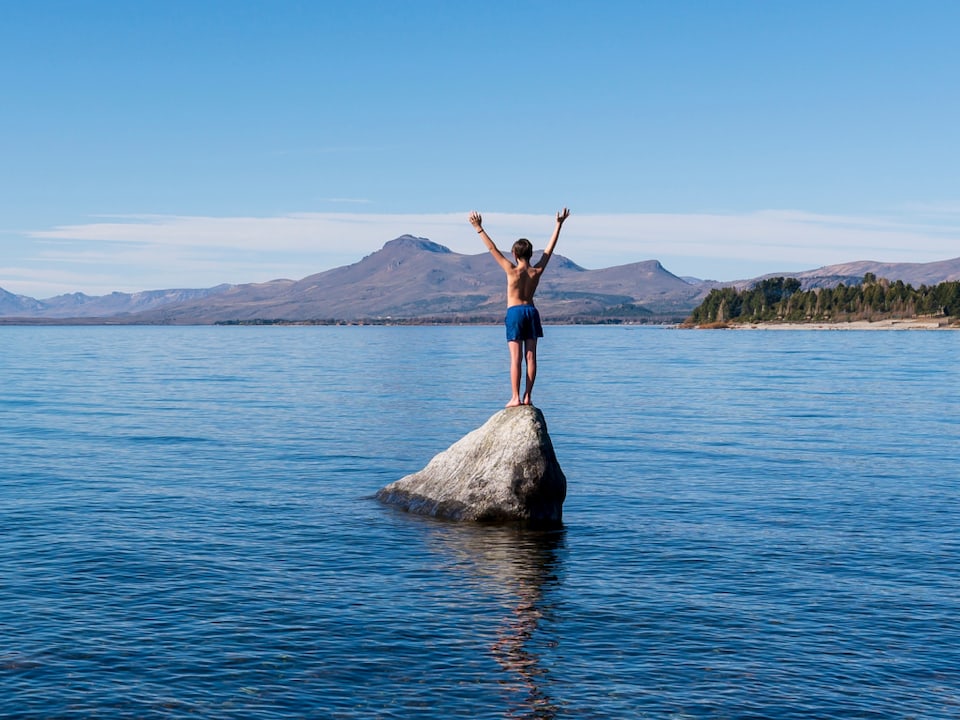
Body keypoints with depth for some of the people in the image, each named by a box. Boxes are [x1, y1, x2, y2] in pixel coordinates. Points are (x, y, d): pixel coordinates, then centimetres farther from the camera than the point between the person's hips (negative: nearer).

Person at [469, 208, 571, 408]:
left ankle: (516, 398, -7)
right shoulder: (537, 271, -2)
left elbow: (493, 249, -11)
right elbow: (550, 248, 7)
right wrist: (559, 224, 13)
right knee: (530, 356, 4)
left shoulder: (512, 270, -11)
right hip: (531, 311, 4)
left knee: (516, 358, -5)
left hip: (514, 313, -4)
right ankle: (527, 396, 4)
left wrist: (479, 229, -7)